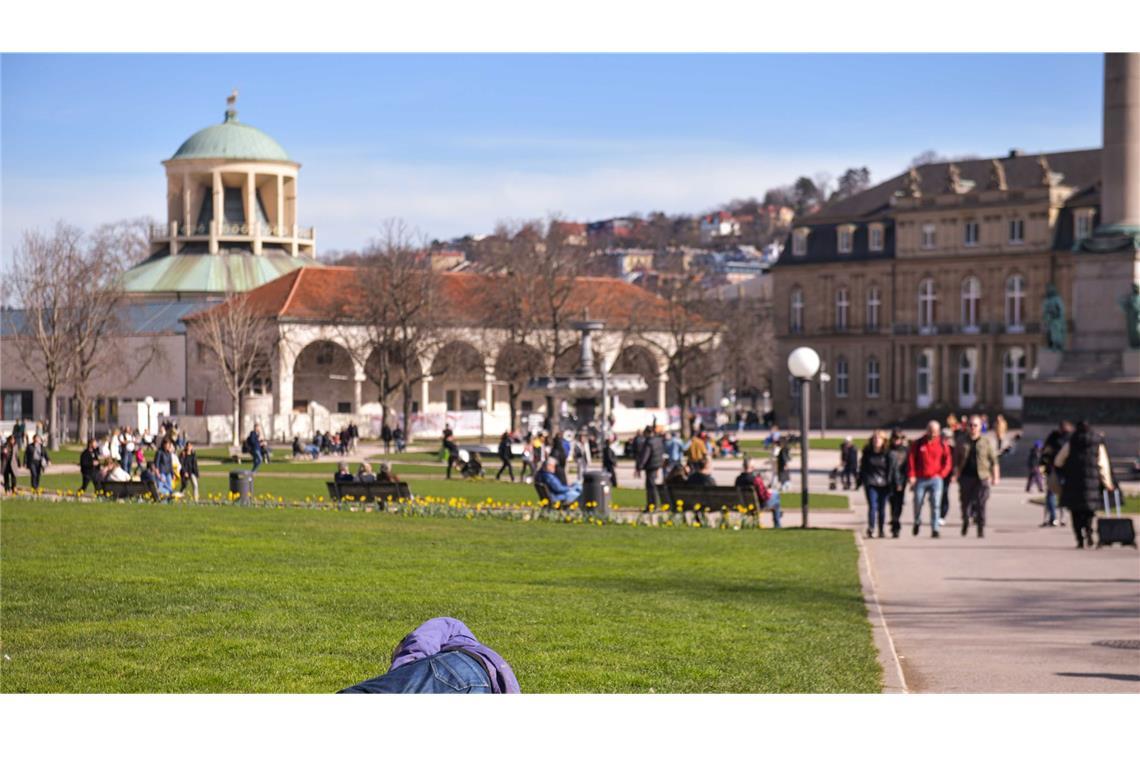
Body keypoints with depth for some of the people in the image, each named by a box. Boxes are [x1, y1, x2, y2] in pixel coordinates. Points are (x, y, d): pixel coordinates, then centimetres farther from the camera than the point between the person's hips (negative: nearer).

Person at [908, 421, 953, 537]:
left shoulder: (942, 445, 5)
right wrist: (911, 476, -5)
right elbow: (911, 460, 3)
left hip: (935, 479, -1)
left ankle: (935, 529, -8)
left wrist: (941, 474, -5)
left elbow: (947, 462, 7)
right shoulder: (918, 444, 4)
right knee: (917, 503, 6)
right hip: (920, 479, 1)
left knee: (936, 505, -9)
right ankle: (917, 522, 34)